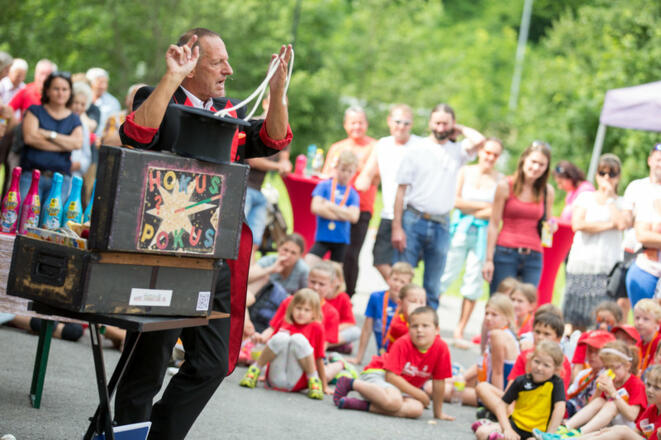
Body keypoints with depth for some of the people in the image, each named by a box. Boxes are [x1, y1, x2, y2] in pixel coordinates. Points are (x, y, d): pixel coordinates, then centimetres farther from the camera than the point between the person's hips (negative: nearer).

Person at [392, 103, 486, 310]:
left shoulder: (456, 151, 10)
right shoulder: (416, 151, 4)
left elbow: (479, 140, -12)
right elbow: (401, 190, 0)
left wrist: (459, 129, 6)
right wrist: (397, 228, -7)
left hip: (441, 226, 2)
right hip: (413, 222, -2)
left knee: (433, 287, 5)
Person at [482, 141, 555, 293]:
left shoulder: (548, 192, 9)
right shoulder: (505, 186, 0)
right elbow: (493, 224, 1)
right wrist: (489, 259, -3)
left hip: (533, 257, 3)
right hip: (505, 253, -2)